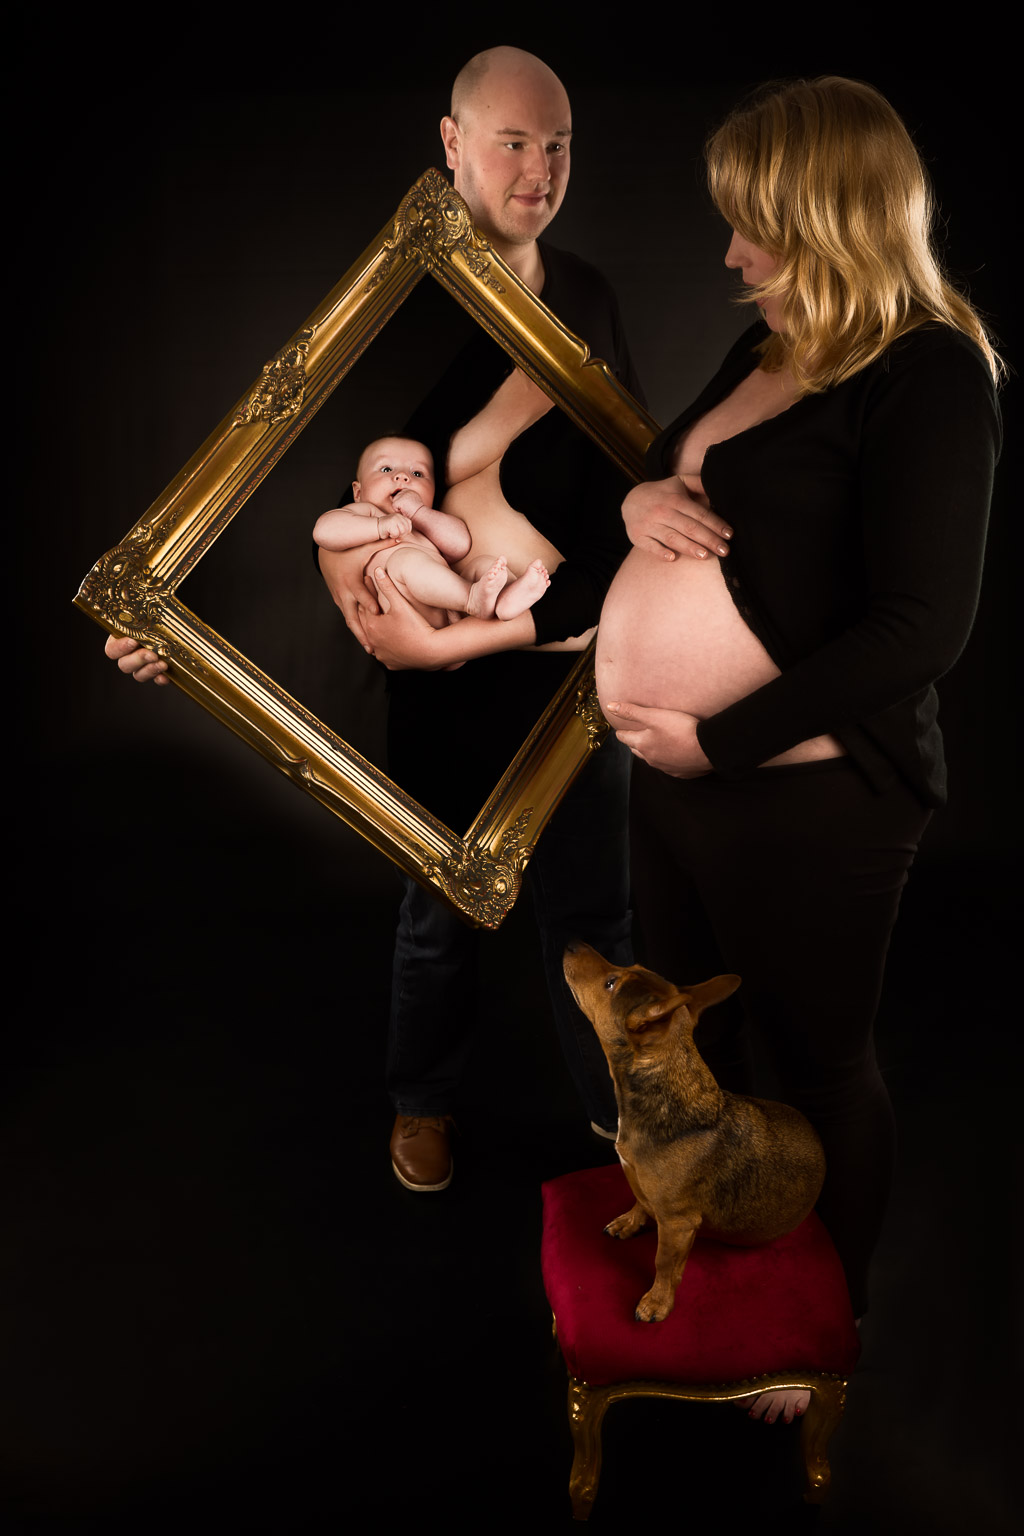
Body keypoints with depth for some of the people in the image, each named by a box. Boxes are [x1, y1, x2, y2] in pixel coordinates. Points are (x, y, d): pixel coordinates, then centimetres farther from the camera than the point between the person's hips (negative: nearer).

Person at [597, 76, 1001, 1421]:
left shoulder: (929, 374, -14)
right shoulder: (767, 351, 11)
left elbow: (921, 628, -22)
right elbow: (675, 477, 24)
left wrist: (719, 743, -22)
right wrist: (639, 496, -1)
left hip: (804, 800, -8)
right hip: (673, 773, 8)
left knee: (819, 1059, 11)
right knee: (685, 1034, 22)